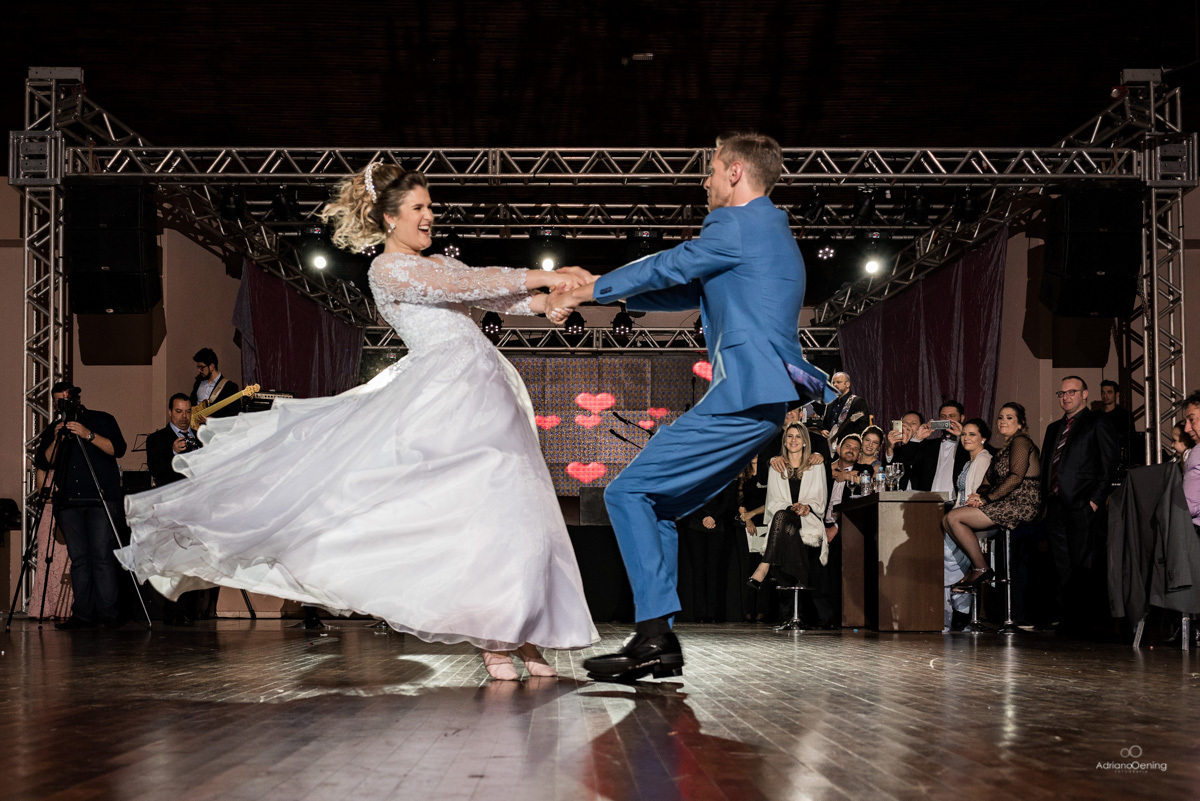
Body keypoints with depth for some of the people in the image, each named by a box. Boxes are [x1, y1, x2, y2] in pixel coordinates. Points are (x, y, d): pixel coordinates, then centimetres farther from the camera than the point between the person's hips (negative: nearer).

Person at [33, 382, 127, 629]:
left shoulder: (102, 420, 10)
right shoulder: (52, 430, 19)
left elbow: (118, 449, -3)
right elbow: (42, 462, 9)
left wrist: (89, 435, -13)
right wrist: (57, 440, -6)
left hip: (101, 498, -3)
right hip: (69, 502, 3)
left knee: (102, 555, -11)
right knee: (78, 558, -2)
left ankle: (108, 611, -11)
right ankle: (83, 614, -2)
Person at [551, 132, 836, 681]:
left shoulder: (740, 225, -7)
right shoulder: (769, 233, 25)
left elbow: (670, 268, 0)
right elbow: (689, 291, 30)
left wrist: (595, 289, 15)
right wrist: (609, 294, 27)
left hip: (744, 396, -10)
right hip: (759, 405, 10)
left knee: (628, 492, -11)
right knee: (654, 506, 13)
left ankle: (652, 637, -16)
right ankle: (661, 645, 9)